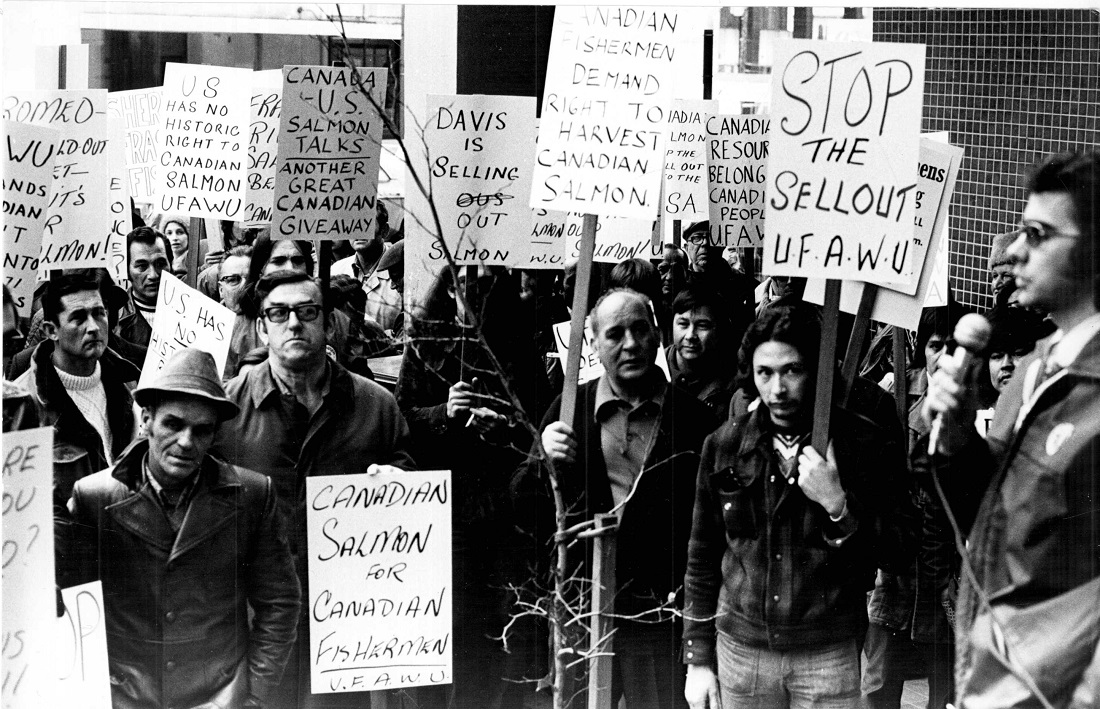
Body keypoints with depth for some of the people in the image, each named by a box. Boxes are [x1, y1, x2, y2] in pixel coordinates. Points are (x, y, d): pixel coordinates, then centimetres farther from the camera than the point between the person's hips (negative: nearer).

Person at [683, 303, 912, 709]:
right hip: (741, 652, 2)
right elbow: (703, 560, 10)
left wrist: (838, 505, -19)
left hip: (831, 659, -2)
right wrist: (698, 659, 8)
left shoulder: (867, 445, -4)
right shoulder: (724, 446, 3)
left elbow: (899, 555, -5)